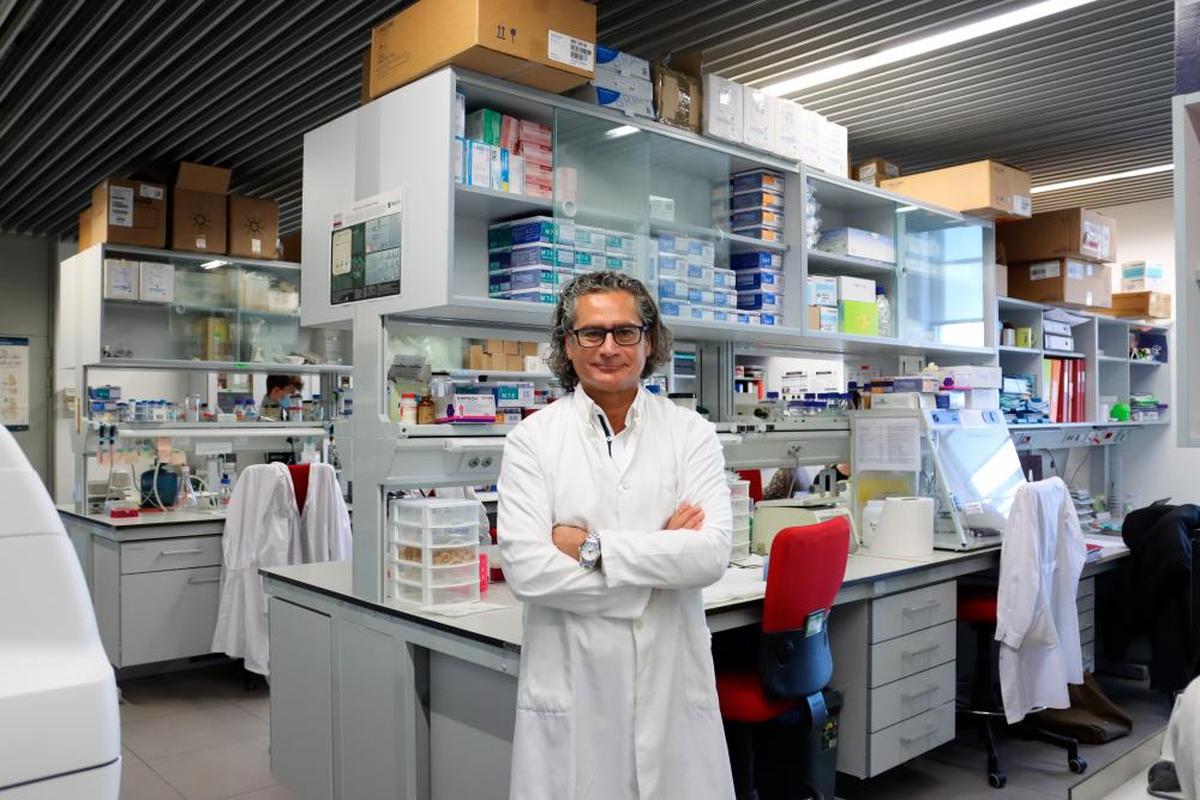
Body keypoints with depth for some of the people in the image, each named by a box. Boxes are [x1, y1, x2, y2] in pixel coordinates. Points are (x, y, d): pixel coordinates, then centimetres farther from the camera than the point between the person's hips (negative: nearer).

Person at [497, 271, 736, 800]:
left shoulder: (692, 434, 0)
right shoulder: (532, 439, -4)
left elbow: (713, 554, -12)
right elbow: (525, 570, -14)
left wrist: (591, 547, -16)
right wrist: (661, 561, -12)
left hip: (673, 682, 1)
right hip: (570, 685, -1)